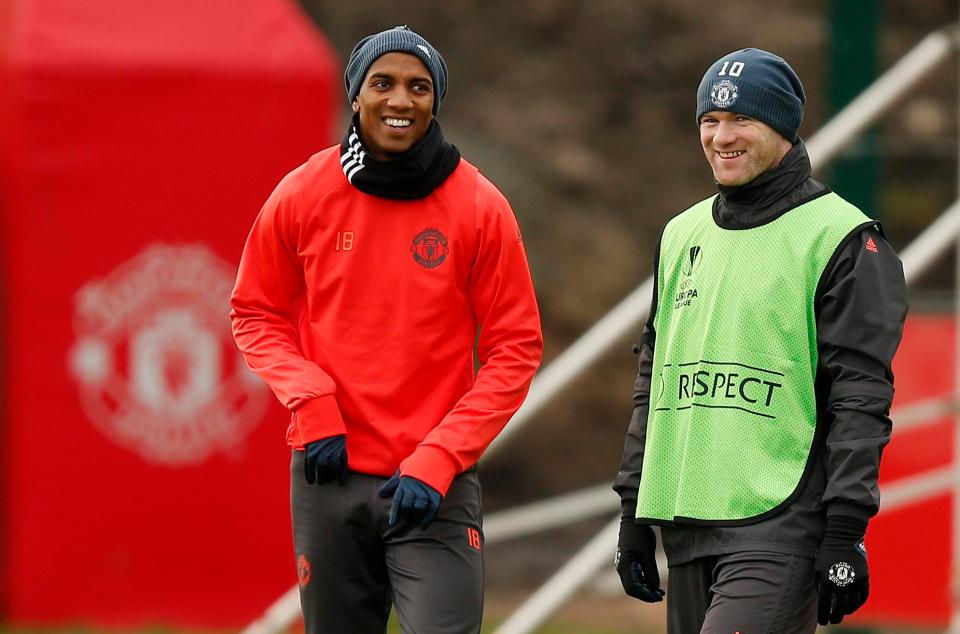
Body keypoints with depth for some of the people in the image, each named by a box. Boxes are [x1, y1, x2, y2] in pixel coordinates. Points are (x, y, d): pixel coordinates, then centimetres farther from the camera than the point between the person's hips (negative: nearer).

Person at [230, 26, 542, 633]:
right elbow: (256, 313, 11)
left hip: (433, 487, -2)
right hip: (330, 473, 2)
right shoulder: (303, 195, 1)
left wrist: (436, 461, -11)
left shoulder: (480, 208, -4)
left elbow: (515, 350, -2)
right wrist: (310, 403, -7)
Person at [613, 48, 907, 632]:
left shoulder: (840, 239, -4)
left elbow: (861, 397, -9)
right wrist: (634, 509, 18)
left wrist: (844, 531, -15)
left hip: (779, 525, -7)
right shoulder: (683, 234, 17)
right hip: (682, 521, 7)